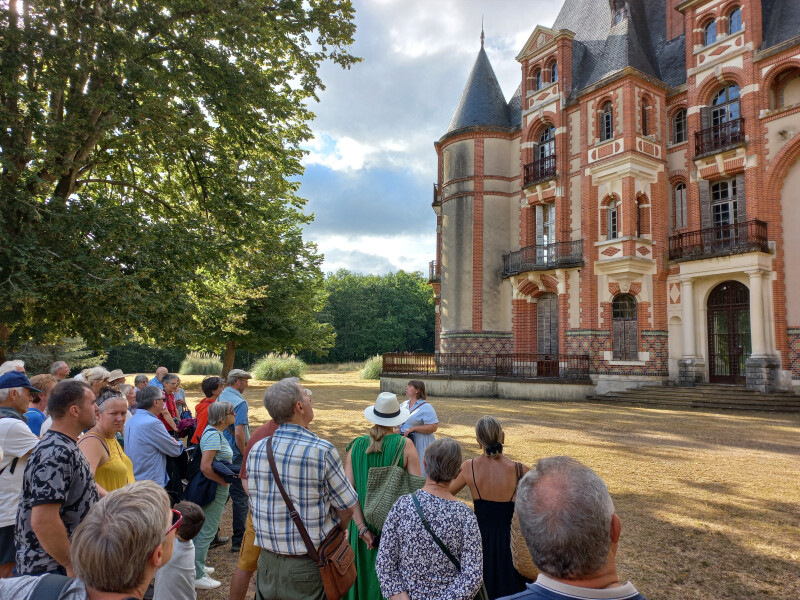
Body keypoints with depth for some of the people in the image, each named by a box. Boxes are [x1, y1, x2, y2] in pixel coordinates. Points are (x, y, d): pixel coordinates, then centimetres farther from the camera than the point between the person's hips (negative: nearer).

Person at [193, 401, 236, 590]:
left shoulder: (214, 431, 7)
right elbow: (205, 467, -31)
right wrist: (223, 481, -18)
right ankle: (197, 576, 14)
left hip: (214, 488, 10)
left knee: (204, 529, 21)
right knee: (207, 531, 2)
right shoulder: (214, 435, -24)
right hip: (215, 489, -10)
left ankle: (197, 567, 35)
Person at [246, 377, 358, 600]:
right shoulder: (322, 451, -21)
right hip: (308, 567, -4)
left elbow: (256, 504, 7)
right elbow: (347, 507, -11)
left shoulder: (256, 450, -5)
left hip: (268, 564, 5)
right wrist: (334, 533, 8)